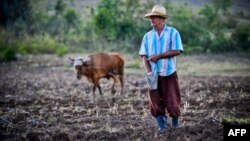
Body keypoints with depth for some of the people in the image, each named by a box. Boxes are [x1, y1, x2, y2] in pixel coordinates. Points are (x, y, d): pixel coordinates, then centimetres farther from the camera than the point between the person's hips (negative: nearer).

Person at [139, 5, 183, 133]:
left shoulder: (172, 32, -3)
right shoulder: (148, 36, 7)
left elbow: (177, 51, -12)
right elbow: (144, 55, 4)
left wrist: (158, 56, -16)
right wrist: (148, 72, -11)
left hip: (169, 73, -3)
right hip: (154, 75, 3)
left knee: (172, 100, 1)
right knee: (155, 101, 3)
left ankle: (175, 121, 24)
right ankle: (162, 126, 14)